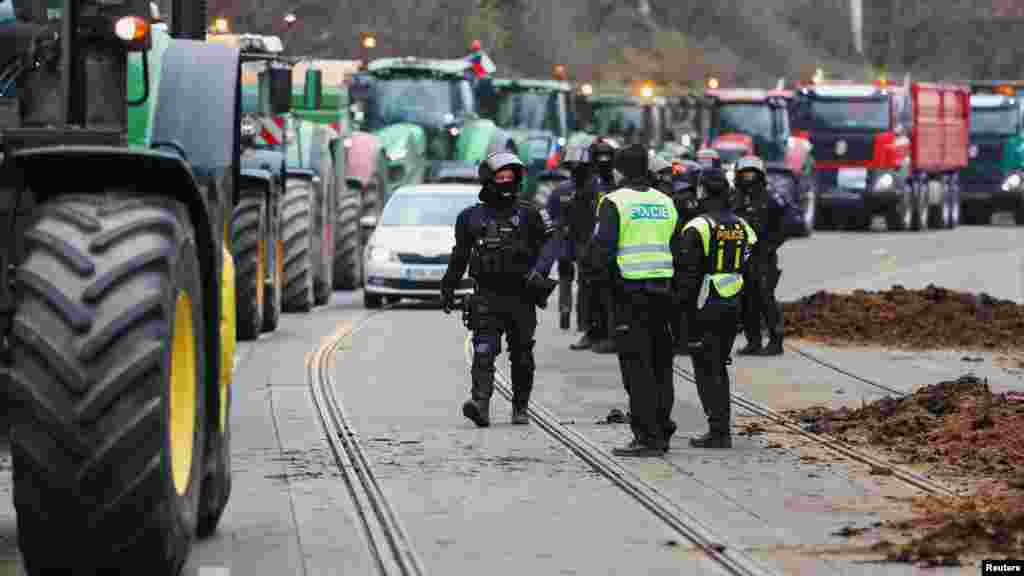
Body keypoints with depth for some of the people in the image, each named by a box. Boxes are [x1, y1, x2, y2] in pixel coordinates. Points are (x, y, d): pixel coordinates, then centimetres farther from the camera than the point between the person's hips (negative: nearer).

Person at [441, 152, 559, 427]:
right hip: (488, 298, 0)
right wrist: (448, 288, 24)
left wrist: (538, 271, -24)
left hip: (521, 298, 0)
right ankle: (480, 404, -29)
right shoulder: (471, 217, 6)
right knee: (483, 352, -17)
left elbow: (550, 242, -7)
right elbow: (459, 255, 19)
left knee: (522, 357, 11)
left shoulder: (528, 214, 1)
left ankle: (520, 408, 26)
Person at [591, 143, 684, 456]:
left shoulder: (615, 202, -7)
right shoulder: (665, 202, 13)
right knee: (660, 363, 13)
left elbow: (604, 248, -14)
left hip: (630, 291, -6)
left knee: (637, 366, -5)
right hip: (662, 290, 6)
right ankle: (662, 431, 16)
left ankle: (647, 437, -8)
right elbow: (678, 250, 15)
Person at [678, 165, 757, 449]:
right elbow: (752, 267, 10)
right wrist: (744, 301, 15)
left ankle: (719, 431, -7)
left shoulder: (698, 228, -13)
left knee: (706, 370, -2)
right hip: (733, 307, 7)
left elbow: (688, 273, -14)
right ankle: (721, 428, 18)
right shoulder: (741, 226, 8)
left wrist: (683, 305, -8)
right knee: (719, 367, 17)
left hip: (705, 308, -7)